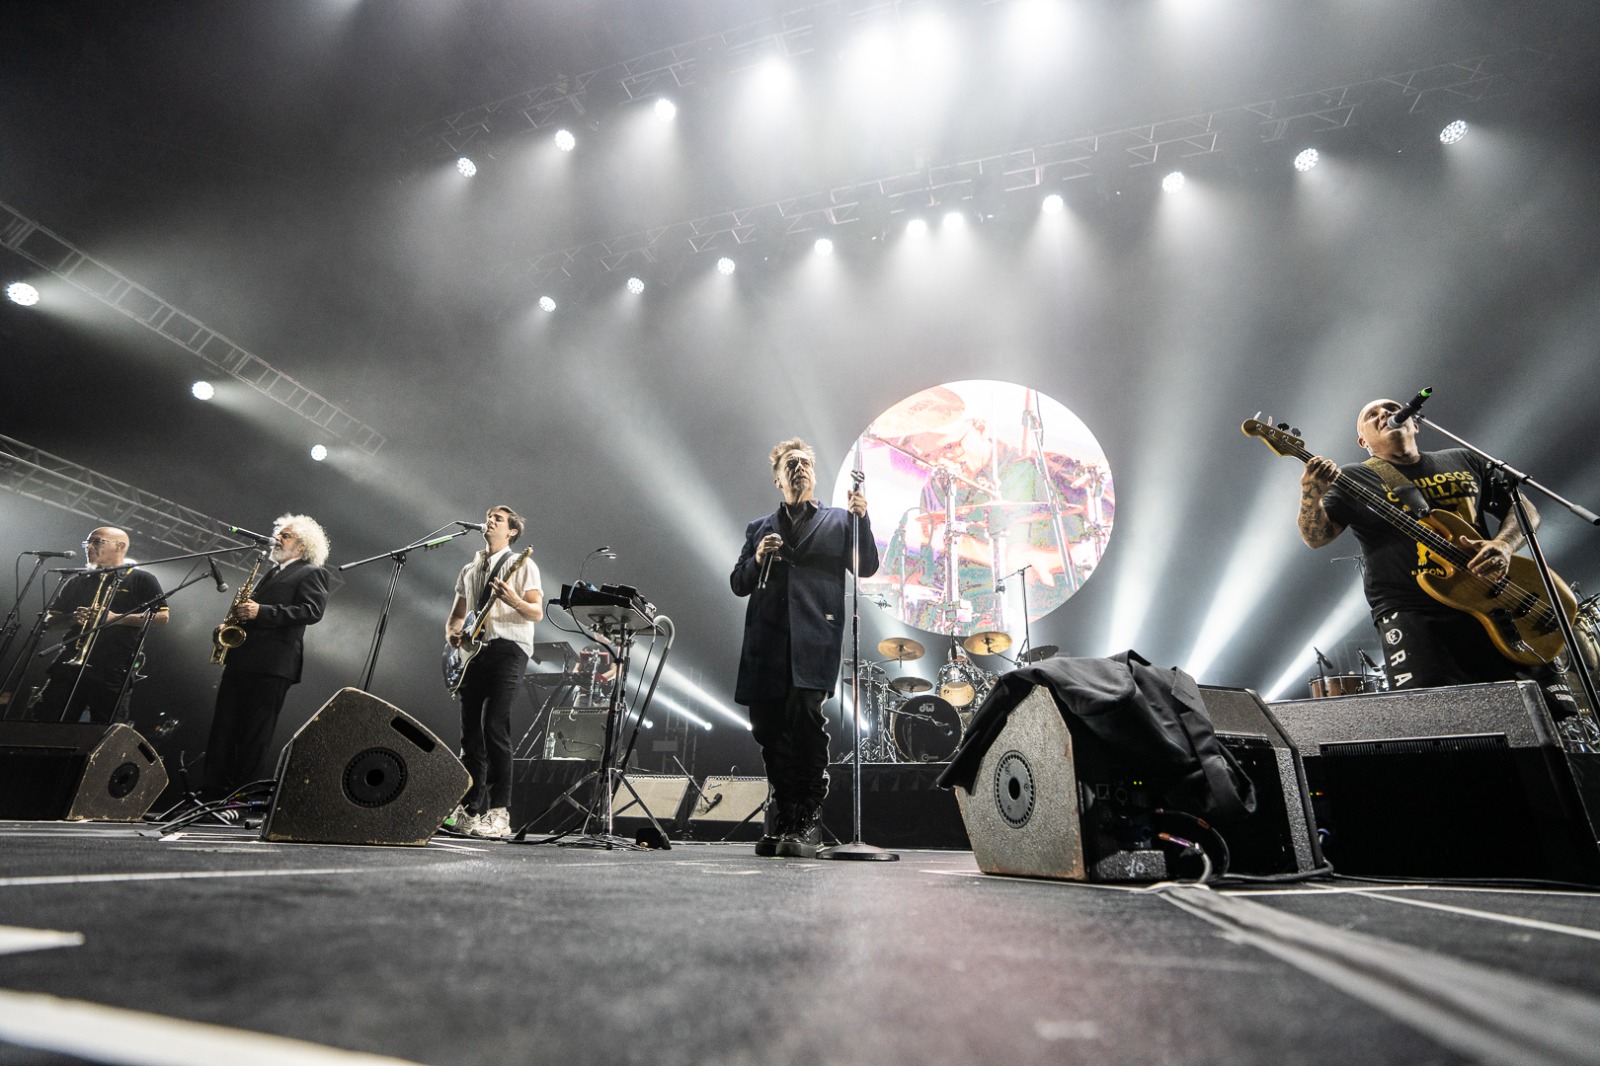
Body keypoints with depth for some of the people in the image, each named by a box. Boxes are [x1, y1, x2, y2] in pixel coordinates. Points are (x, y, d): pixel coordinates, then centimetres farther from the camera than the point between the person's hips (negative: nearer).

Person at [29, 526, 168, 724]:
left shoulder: (141, 580, 2)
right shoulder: (76, 582, 18)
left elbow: (161, 617, -6)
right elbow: (49, 620, 18)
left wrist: (116, 618, -16)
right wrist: (72, 618, -5)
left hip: (113, 672, -5)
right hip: (70, 665, 5)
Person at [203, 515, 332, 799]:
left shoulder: (310, 573, 2)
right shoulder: (267, 575, 27)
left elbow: (313, 611, -14)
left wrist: (260, 611, -20)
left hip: (271, 665, -8)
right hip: (239, 662, 8)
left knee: (254, 739, -6)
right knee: (222, 733, 7)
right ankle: (215, 796, 12)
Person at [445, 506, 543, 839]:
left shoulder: (522, 566, 4)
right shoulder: (469, 570, 23)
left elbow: (537, 612, -5)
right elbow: (456, 614, 27)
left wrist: (514, 601, -25)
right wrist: (453, 633, 5)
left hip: (508, 648, -6)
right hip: (473, 652, 6)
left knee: (493, 726, -17)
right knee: (470, 733, 5)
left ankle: (499, 814, -13)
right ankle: (470, 811, 14)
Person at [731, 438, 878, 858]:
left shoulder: (838, 521, 16)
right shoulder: (759, 529, 23)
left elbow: (867, 568, 6)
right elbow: (738, 584, 18)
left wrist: (862, 520, -8)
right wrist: (758, 560, -2)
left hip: (814, 640, -3)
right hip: (766, 644, 3)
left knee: (804, 716, -18)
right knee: (768, 729, 2)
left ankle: (807, 823, -7)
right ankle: (781, 819, 18)